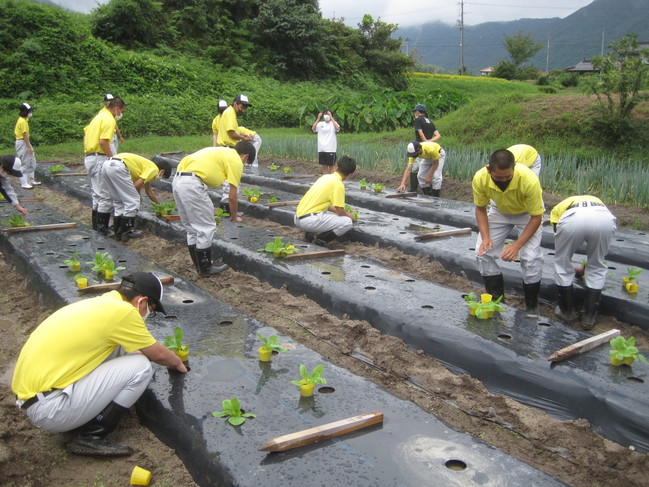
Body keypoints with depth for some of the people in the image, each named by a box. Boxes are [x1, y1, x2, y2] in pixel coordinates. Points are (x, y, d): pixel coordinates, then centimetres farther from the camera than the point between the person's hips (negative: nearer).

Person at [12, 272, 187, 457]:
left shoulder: (97, 304, 12)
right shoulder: (122, 311, -14)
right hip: (49, 409, -9)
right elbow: (158, 355, 1)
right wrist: (178, 364, 23)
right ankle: (91, 437, -3)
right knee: (141, 367, -9)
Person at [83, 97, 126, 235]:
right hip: (99, 159, -10)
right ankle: (102, 227, -4)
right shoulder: (109, 120, -12)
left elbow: (86, 134, 22)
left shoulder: (99, 116, 17)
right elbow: (103, 141, -22)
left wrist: (88, 152, 23)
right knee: (105, 195, -6)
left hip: (89, 157, 10)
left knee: (97, 193, 17)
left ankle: (96, 224, 23)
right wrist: (112, 158, -15)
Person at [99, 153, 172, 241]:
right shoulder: (154, 169, 3)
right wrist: (138, 195, 14)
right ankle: (126, 233, 8)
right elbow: (137, 185, -8)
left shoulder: (148, 166, 31)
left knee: (118, 201, 21)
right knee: (133, 201, 1)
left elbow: (149, 192, 43)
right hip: (118, 167, -10)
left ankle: (119, 233, 25)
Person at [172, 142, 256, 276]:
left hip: (177, 180, 9)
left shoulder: (222, 152, 26)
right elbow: (232, 196, 2)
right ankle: (206, 269, 14)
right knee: (206, 229, 4)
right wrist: (234, 217, 19)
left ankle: (200, 266, 28)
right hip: (192, 184, -9)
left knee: (192, 229, 18)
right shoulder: (236, 161, 1)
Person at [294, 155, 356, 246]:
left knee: (333, 214, 31)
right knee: (347, 222, -6)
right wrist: (348, 215, 13)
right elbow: (340, 212, -9)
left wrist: (335, 210, 32)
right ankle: (320, 240, -8)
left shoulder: (325, 177, 16)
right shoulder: (338, 185, -10)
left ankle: (310, 234, 10)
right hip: (309, 220, -9)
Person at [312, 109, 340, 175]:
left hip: (331, 149, -3)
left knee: (331, 166, 2)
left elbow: (337, 128, -21)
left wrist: (331, 117, -21)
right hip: (321, 149, 3)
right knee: (324, 166, 10)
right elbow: (313, 128, -9)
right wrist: (318, 118, -14)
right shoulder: (320, 124, 8)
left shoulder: (333, 123, 1)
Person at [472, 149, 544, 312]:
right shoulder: (480, 179, -30)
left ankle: (532, 307, 3)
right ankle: (496, 300, 10)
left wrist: (517, 245, -33)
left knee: (531, 257, -18)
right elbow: (480, 208, -11)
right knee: (483, 251, -8)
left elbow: (536, 217, -26)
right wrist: (485, 237, -25)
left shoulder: (529, 180, -39)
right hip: (500, 211, 3)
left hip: (527, 213, -3)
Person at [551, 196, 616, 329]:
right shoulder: (598, 203, 45)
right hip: (604, 219, 2)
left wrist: (569, 267, 57)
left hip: (572, 219, -2)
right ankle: (589, 317, 28)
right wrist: (585, 268, 66)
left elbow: (561, 246, 40)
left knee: (562, 263, 24)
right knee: (597, 268, 25)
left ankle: (567, 311, 32)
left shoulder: (559, 208, 39)